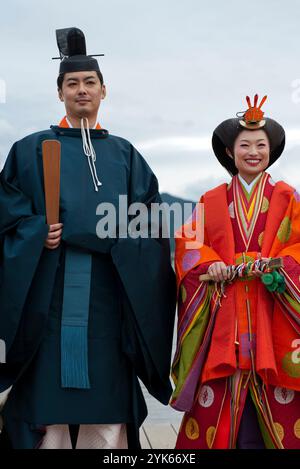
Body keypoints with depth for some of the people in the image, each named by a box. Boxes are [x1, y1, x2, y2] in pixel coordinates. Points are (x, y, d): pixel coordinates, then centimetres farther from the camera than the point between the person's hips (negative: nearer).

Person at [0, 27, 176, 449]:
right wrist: (40, 233, -14)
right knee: (49, 394, -4)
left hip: (108, 291, 2)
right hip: (51, 292, -1)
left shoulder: (123, 153, 16)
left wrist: (121, 232, -10)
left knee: (107, 402, 0)